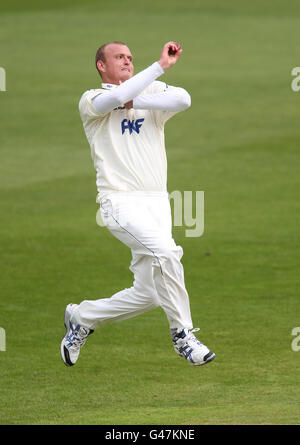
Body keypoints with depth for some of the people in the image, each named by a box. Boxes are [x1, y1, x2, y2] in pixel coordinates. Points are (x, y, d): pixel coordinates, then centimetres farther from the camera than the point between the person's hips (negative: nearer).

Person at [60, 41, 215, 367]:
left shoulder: (153, 94, 16)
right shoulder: (91, 101, 5)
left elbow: (183, 99, -8)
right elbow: (114, 97, -20)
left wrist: (133, 101, -8)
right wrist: (161, 65, -17)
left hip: (157, 202, 5)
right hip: (120, 202, -5)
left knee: (148, 294, 0)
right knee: (165, 250, -30)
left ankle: (81, 317, 23)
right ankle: (183, 336, -17)